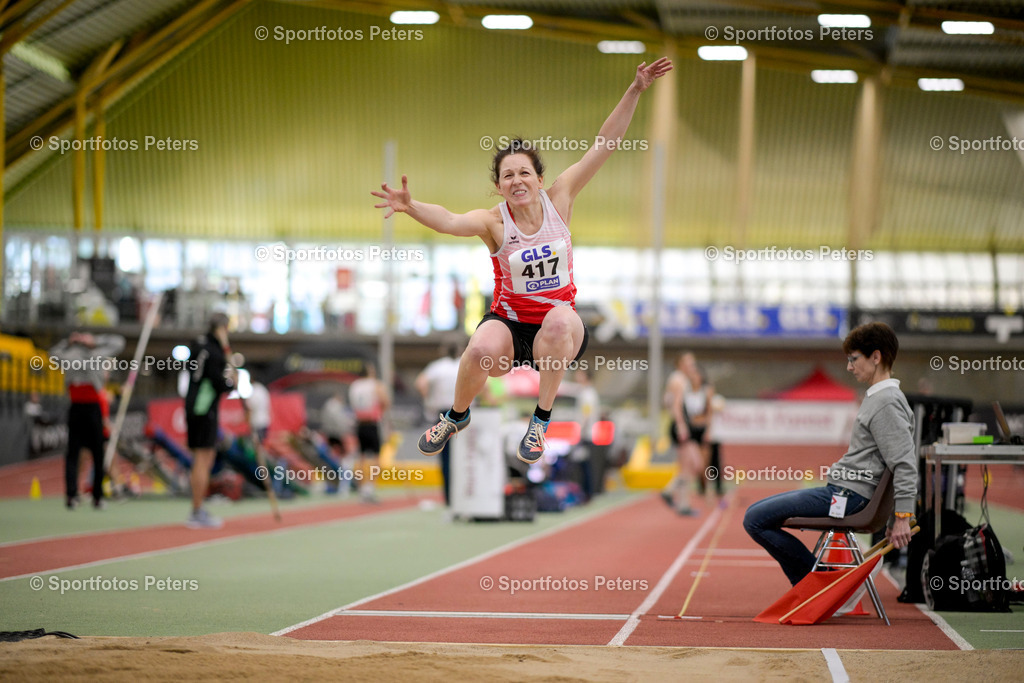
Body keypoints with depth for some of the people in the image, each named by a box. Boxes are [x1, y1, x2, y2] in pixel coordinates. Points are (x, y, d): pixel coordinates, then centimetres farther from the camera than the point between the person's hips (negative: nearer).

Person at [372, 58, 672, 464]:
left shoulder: (558, 200, -6)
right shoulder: (493, 222, -12)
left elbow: (604, 145, -8)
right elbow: (450, 221, -34)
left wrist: (635, 91, -13)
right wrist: (411, 208, -55)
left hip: (560, 326, 1)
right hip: (509, 321, -1)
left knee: (560, 320, -35)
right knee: (482, 351, -33)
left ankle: (542, 420, -16)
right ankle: (457, 415, 2)